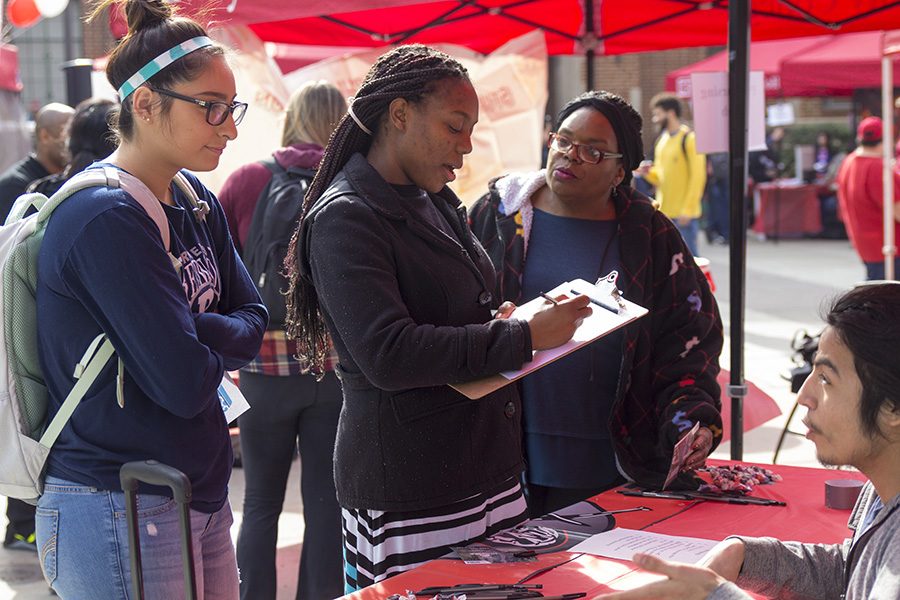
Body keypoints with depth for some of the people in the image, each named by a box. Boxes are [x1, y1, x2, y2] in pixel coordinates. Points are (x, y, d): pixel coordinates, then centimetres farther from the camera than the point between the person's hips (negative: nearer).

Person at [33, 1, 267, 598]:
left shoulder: (196, 202, 8)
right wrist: (216, 349, -2)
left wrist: (191, 332, -12)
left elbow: (253, 321, 7)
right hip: (119, 514, -8)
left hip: (202, 498, 8)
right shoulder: (107, 219, -20)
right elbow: (185, 383, -23)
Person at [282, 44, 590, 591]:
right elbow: (387, 355, -23)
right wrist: (522, 337, -19)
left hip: (487, 472, 8)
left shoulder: (437, 204, 15)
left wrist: (508, 319, 8)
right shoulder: (345, 218, -12)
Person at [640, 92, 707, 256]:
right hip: (663, 213, 8)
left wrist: (687, 210, -18)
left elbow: (698, 176, -14)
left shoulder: (689, 138, -10)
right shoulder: (662, 139, 14)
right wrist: (649, 173, -1)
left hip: (683, 215, -8)